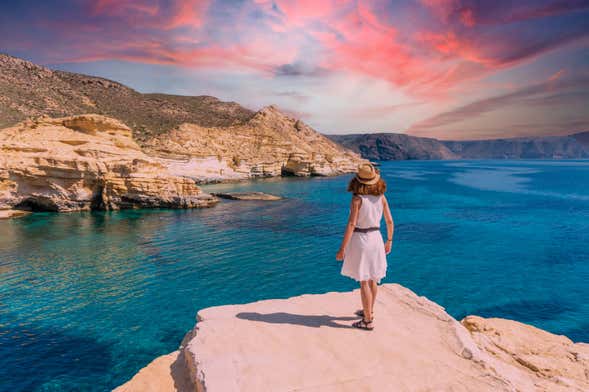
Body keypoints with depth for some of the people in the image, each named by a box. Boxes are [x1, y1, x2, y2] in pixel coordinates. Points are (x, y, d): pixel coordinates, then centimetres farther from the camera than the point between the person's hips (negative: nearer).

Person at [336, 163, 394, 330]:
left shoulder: (357, 198, -16)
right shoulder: (381, 196, 0)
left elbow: (351, 224, -21)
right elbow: (390, 221, 4)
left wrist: (342, 248, -17)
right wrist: (389, 241, 17)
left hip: (360, 240, -6)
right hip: (376, 238, 6)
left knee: (364, 282, 3)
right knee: (372, 279, 21)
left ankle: (368, 321, 11)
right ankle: (369, 311, 39)